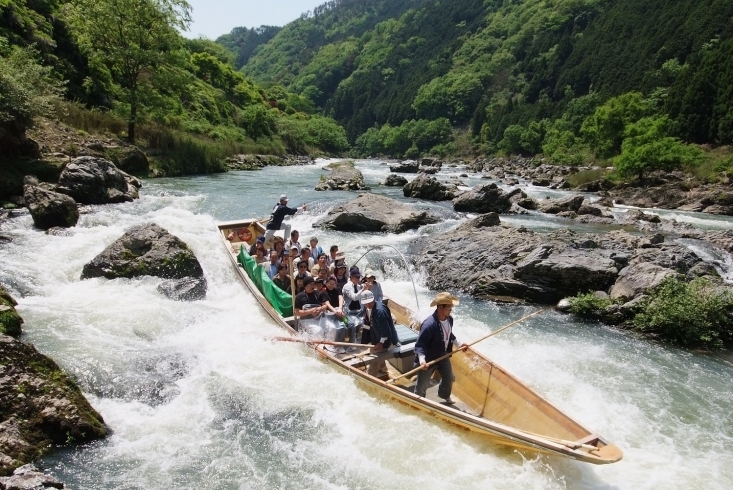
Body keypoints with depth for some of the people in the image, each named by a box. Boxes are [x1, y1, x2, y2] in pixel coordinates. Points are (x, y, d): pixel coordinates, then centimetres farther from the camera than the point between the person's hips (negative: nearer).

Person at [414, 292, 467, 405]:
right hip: (429, 359, -8)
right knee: (422, 385, 10)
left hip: (443, 356, 8)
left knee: (449, 378, 27)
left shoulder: (449, 319, -9)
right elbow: (420, 345, -32)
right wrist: (422, 360, -44)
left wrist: (459, 344, 13)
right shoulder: (429, 324, -35)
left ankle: (445, 396, 57)